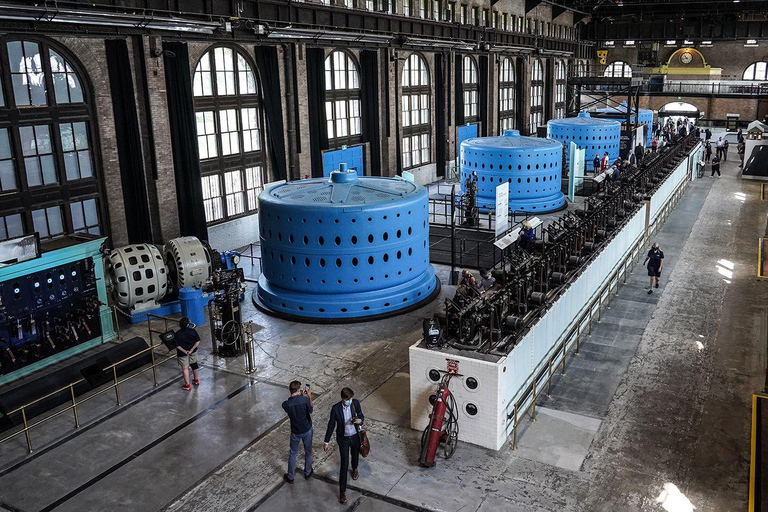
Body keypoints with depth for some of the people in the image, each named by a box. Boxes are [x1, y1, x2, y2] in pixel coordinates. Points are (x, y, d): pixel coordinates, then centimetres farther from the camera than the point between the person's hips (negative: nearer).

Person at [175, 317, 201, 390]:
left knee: (185, 368, 6)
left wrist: (184, 351, -12)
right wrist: (192, 349, -12)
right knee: (194, 365, 22)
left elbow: (177, 346, -19)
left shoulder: (177, 334, -18)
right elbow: (198, 341, -12)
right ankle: (196, 380, 38)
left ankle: (187, 385, 8)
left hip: (183, 353, -3)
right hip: (193, 352, 3)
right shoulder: (192, 331, -13)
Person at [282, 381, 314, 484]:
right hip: (307, 430, 0)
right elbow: (310, 410, -7)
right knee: (308, 451, 23)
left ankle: (290, 477, 32)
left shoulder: (285, 404, -21)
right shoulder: (305, 399, -26)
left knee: (292, 454, 19)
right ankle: (308, 472, 42)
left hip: (295, 432, 0)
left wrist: (302, 396, 3)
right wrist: (309, 396, 1)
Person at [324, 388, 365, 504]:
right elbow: (331, 425, -11)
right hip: (343, 439, -3)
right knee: (344, 465, -1)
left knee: (355, 455, 29)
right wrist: (327, 441, -4)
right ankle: (342, 492, 11)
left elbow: (361, 416, -1)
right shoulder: (336, 408, -23)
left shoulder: (356, 403, -17)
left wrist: (360, 420, -27)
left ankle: (355, 469, 63)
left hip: (355, 437, 3)